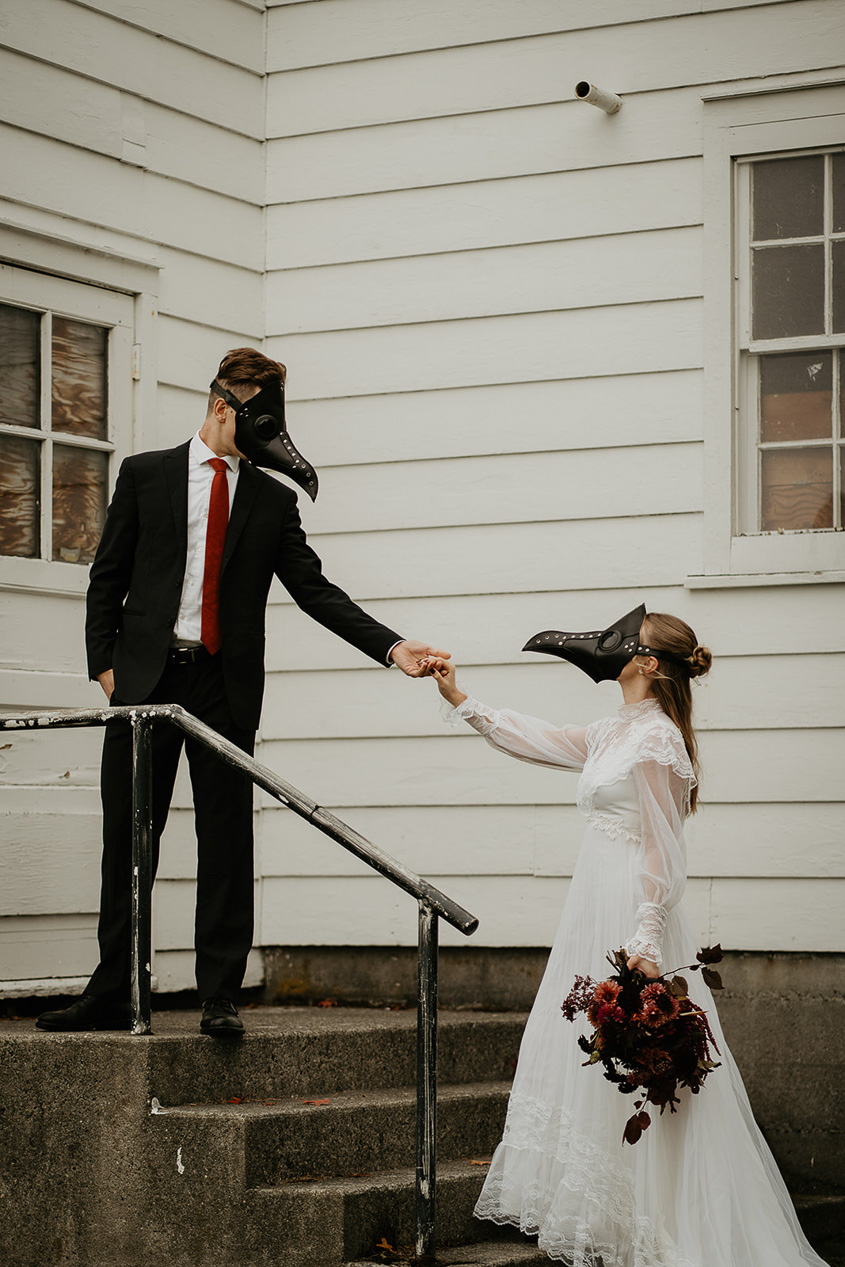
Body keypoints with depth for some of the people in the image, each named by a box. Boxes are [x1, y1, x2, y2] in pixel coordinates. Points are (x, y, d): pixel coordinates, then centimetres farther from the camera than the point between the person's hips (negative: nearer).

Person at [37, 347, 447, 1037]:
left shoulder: (273, 500, 11)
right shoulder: (146, 474, 9)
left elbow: (314, 589, 7)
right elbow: (108, 576, 9)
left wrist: (392, 646, -5)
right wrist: (103, 659, -2)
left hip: (226, 686, 1)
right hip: (145, 678, -1)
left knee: (227, 844, -1)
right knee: (128, 842, 2)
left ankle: (221, 998, 4)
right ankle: (111, 996, 9)